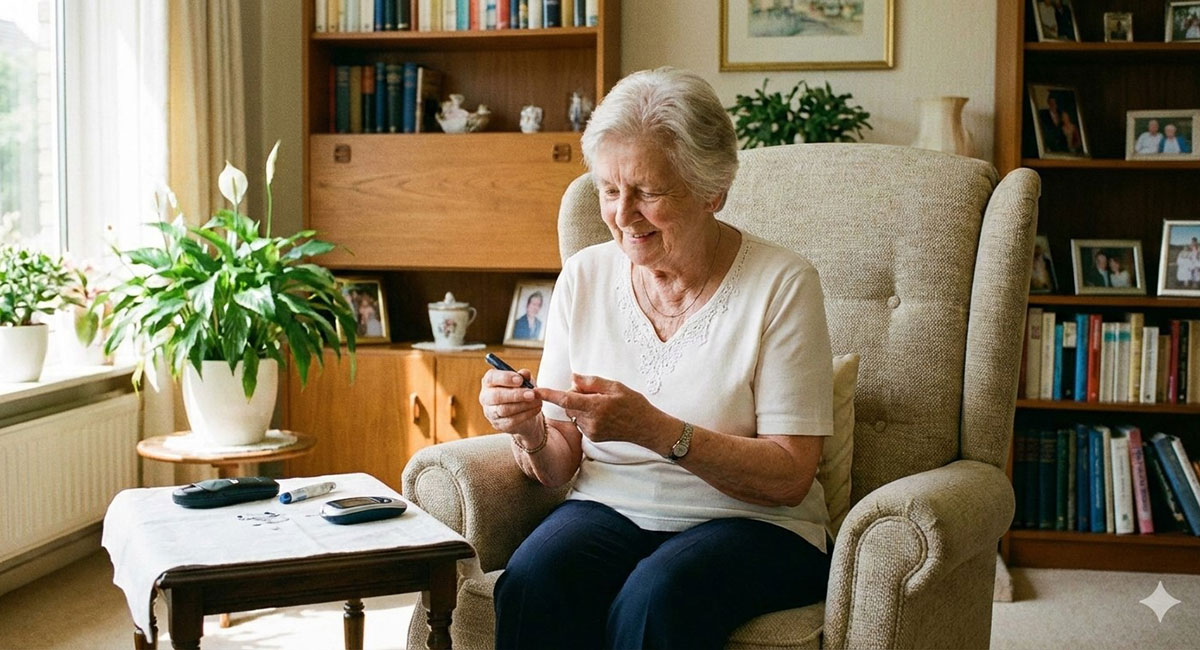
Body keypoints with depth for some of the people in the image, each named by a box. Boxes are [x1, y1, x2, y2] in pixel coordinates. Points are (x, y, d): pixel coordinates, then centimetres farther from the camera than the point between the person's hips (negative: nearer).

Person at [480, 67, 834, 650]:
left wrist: (656, 430, -23)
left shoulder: (781, 284, -7)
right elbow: (559, 465, 8)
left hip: (749, 522, -3)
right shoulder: (584, 276, 5)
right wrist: (530, 431, -16)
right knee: (531, 583, -29)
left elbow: (789, 477, -11)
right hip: (611, 509, 3)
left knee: (654, 599, -34)